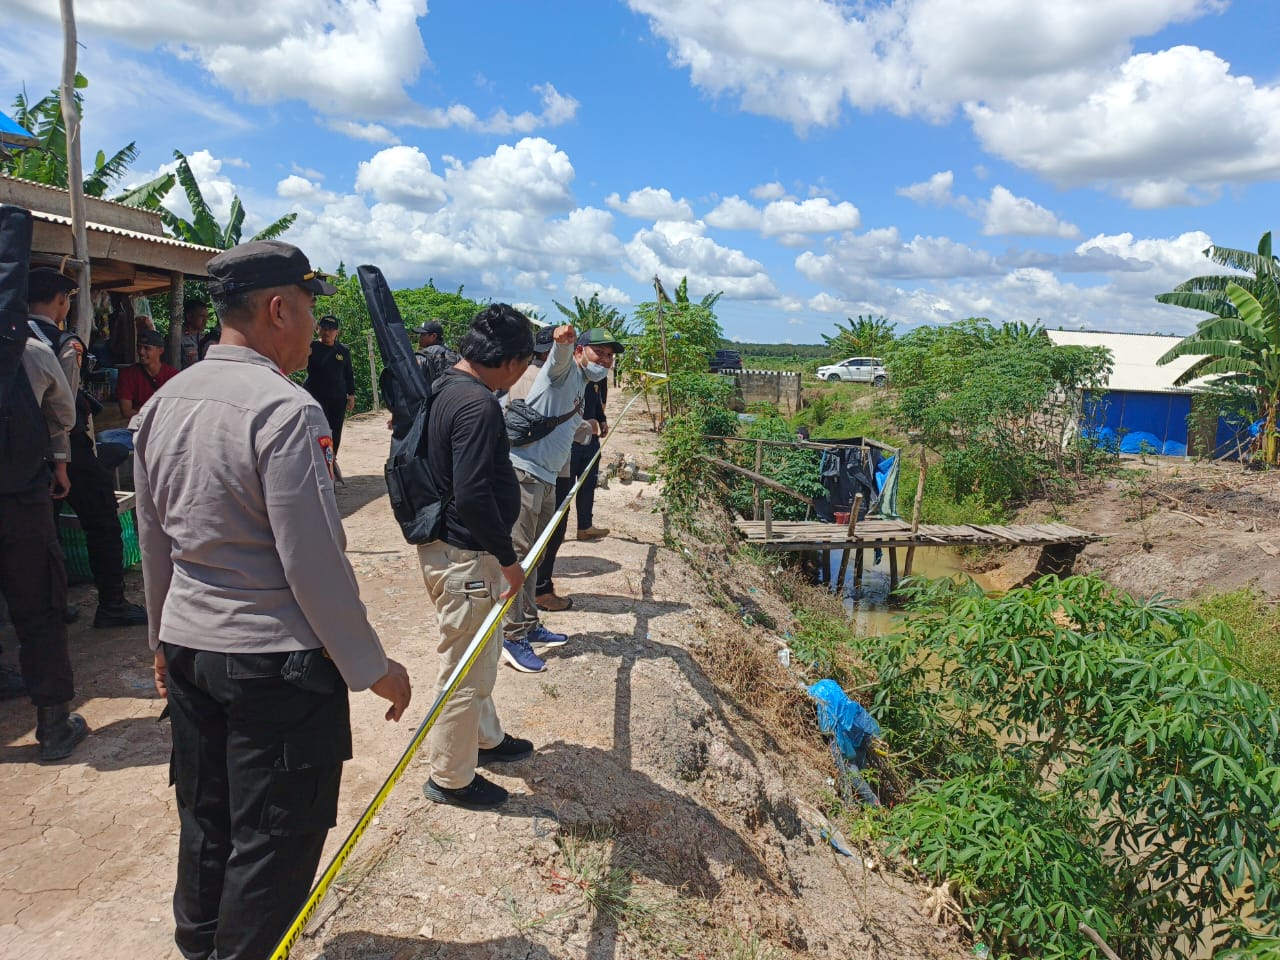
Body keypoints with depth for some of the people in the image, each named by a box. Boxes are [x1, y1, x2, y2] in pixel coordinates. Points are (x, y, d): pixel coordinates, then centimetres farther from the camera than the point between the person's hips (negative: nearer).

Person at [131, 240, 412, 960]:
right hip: (279, 659, -8)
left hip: (188, 650, 8)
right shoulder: (287, 411, -21)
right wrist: (371, 667, -11)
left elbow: (155, 546, 13)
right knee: (275, 842, 9)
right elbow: (315, 563, -21)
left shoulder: (162, 404, 4)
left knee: (205, 820, 24)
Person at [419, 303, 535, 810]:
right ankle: (451, 778, 24)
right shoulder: (477, 405, -25)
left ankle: (486, 738, 45)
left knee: (479, 656, 26)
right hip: (464, 557, -10)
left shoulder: (446, 388, 8)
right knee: (465, 668, 6)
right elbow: (473, 496, -31)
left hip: (451, 545, 10)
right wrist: (508, 558, -19)